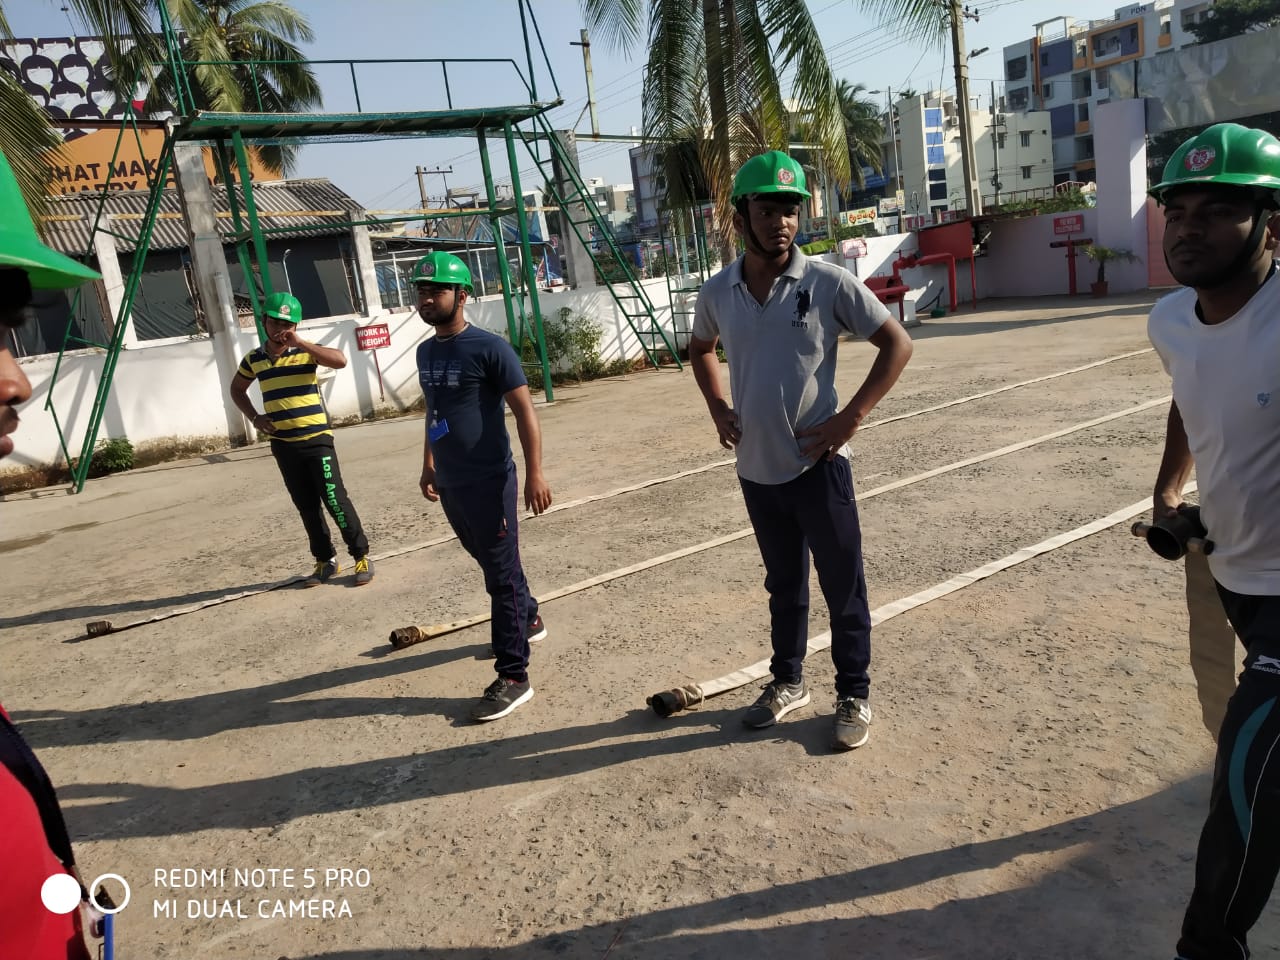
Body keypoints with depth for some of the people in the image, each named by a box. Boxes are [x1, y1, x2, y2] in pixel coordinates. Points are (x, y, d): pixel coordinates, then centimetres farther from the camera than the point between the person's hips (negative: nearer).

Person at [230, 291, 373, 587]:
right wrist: (254, 417, 8)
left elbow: (340, 360, -25)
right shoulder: (254, 359, 7)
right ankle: (325, 561, 21)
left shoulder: (305, 351, -6)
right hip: (283, 445, 4)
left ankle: (362, 556, 5)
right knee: (306, 507, 10)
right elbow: (237, 389, 24)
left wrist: (299, 342, -27)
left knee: (335, 499, -6)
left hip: (316, 440, -4)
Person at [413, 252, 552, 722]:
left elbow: (524, 410, -14)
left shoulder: (489, 348, -13)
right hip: (451, 485, 8)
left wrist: (534, 474, -19)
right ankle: (529, 619, 46)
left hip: (489, 483, -8)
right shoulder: (426, 351, 11)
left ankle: (513, 677, 5)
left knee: (501, 577, -2)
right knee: (491, 564, 22)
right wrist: (429, 466, 22)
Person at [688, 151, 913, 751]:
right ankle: (787, 682, 38)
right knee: (783, 584, 20)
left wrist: (851, 416, -14)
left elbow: (897, 344, -7)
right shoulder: (716, 293, 0)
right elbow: (700, 349, 20)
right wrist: (717, 410, 6)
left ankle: (853, 696, 26)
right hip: (756, 470, 4)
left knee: (843, 587, 8)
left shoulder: (829, 283, -11)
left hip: (818, 466, -3)